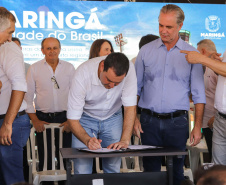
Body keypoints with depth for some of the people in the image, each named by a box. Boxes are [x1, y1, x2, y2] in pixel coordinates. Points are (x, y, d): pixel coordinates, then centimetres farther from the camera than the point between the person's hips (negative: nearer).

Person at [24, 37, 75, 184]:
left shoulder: (69, 68, 6)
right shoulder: (34, 68, 4)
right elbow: (28, 96, 5)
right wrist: (35, 120, -3)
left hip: (64, 118, 0)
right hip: (43, 119, 0)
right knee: (45, 158, 2)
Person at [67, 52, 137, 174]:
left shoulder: (129, 69, -26)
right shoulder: (82, 75, -30)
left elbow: (130, 107, -21)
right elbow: (73, 119, -26)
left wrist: (125, 140, -32)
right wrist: (88, 140, -43)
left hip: (113, 118, 2)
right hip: (86, 119, -2)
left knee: (113, 170, -4)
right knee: (82, 172, -9)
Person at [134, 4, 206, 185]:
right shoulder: (146, 51, 5)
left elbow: (198, 94, 3)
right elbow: (135, 87, 9)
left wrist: (198, 126, -3)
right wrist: (133, 118, 1)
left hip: (177, 122, -1)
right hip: (150, 120, 1)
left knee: (176, 170, 6)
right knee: (150, 170, 5)